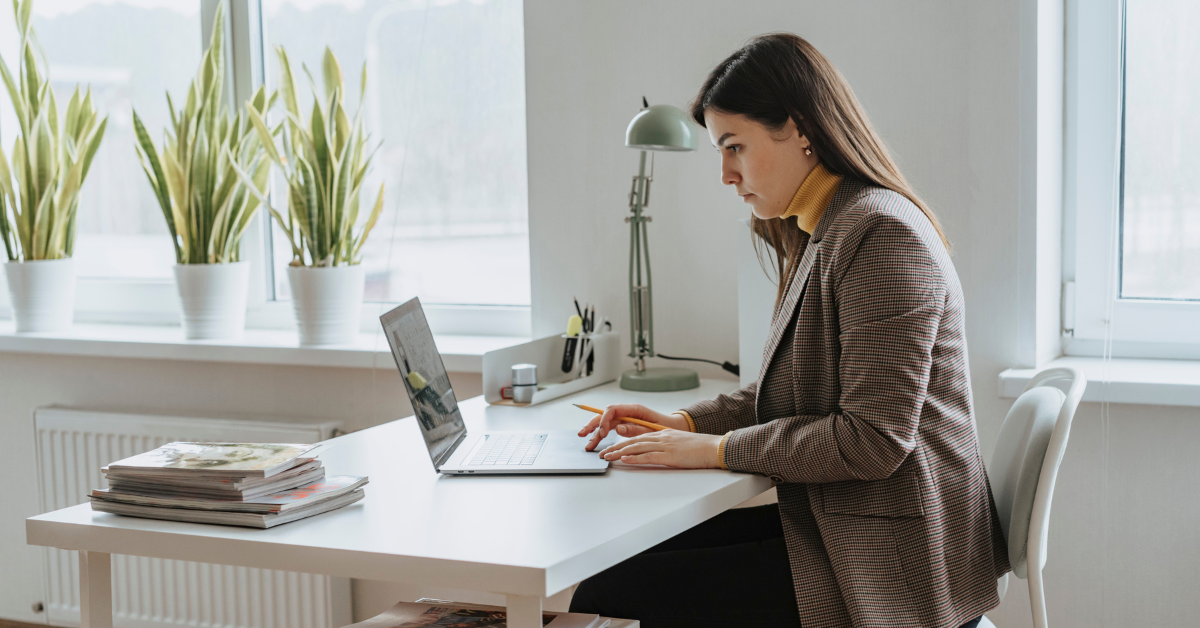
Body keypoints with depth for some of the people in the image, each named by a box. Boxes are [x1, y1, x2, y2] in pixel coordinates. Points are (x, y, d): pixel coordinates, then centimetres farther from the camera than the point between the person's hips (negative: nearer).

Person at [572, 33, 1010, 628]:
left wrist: (717, 450, -15)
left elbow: (873, 439, -21)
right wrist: (687, 422, 7)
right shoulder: (823, 233, 15)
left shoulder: (883, 234, -17)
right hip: (828, 521, 10)